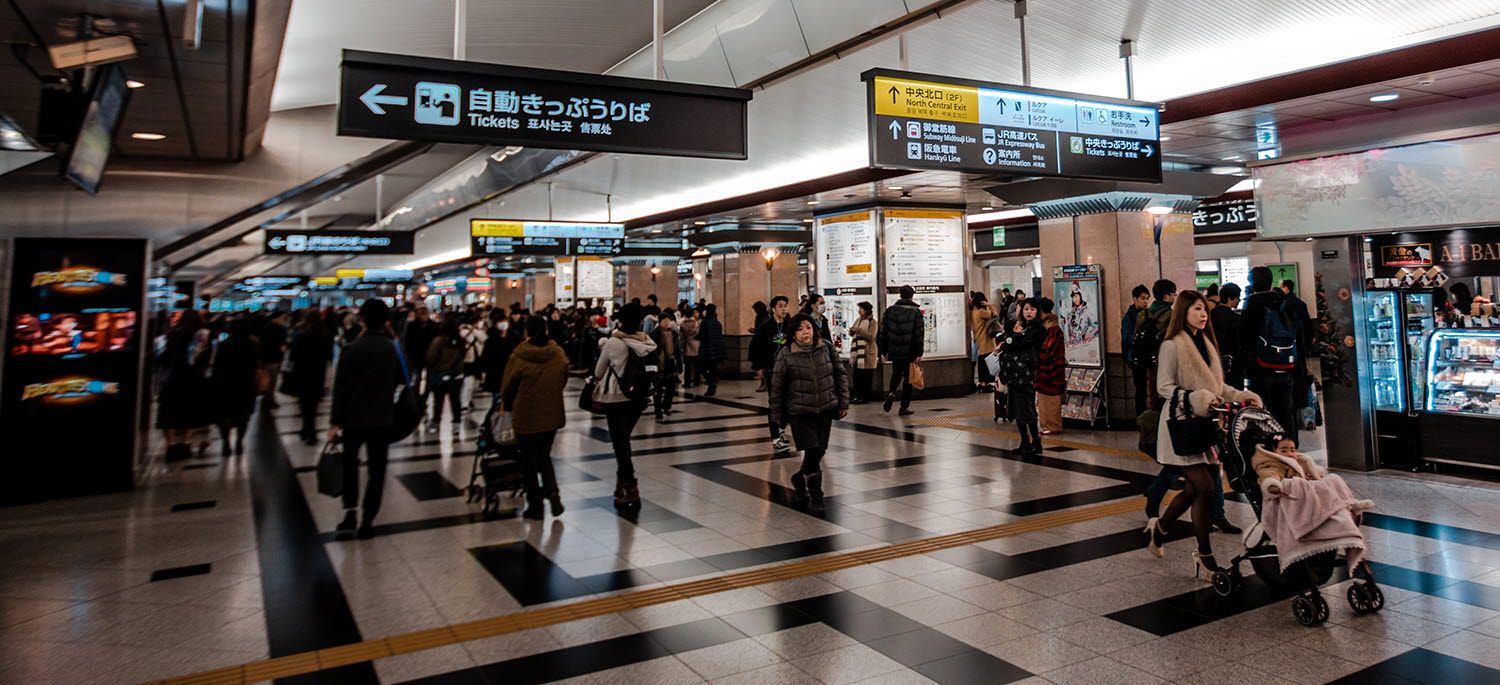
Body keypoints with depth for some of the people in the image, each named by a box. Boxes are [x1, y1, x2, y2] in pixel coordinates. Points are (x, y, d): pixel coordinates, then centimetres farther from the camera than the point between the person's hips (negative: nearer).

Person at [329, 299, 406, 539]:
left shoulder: (352, 350, -10)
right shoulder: (394, 348, -2)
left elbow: (341, 389, -10)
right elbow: (404, 379, 8)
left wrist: (334, 422, -6)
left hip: (355, 417, -1)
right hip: (383, 418, 1)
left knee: (349, 461, 20)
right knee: (376, 468, 8)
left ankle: (350, 512, 8)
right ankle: (367, 522, 7)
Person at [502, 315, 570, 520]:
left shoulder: (519, 357, -15)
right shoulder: (559, 354, -3)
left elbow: (507, 387, -3)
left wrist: (506, 405, 16)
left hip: (526, 417, -4)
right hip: (552, 415, 4)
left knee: (529, 460, 9)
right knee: (544, 456, 20)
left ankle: (535, 506, 15)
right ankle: (553, 493, 2)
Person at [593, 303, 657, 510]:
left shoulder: (613, 343, -16)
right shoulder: (648, 343, -6)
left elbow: (598, 373, -4)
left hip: (615, 399, -5)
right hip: (638, 399, 5)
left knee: (620, 444, 3)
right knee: (624, 441, 21)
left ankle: (631, 491, 0)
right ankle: (623, 483, 29)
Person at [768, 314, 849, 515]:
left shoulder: (826, 347, 1)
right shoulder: (786, 355, -9)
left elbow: (840, 374, 7)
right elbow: (777, 387, -3)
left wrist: (843, 402, 3)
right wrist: (778, 416, -1)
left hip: (826, 409, 4)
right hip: (800, 411, -4)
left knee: (819, 451, 9)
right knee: (812, 451, -9)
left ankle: (800, 478, 37)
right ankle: (815, 497, 6)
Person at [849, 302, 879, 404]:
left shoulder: (872, 322, -6)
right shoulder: (858, 320, 16)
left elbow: (871, 336, -17)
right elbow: (852, 334, 19)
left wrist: (859, 330, -22)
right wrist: (852, 331, -4)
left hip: (867, 353, -7)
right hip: (857, 351, 7)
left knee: (866, 377, -3)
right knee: (856, 376, 7)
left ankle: (865, 397, 3)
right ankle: (858, 396, 15)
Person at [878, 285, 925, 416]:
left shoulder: (889, 310, 1)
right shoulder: (916, 312, -7)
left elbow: (882, 332, 2)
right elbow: (919, 335, -12)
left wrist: (882, 351, 7)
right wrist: (919, 354, -8)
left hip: (894, 351, 3)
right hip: (910, 352, -3)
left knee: (896, 374, 25)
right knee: (908, 378, 10)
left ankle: (891, 392, -1)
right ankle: (904, 407, 12)